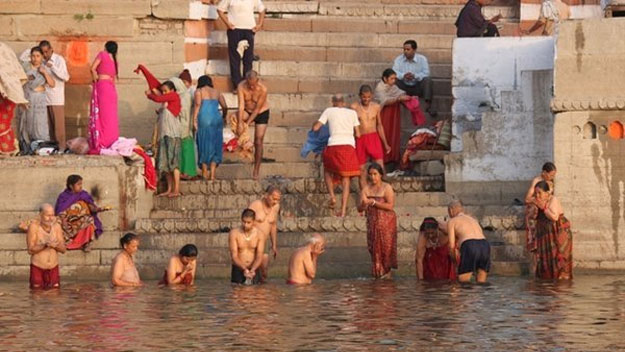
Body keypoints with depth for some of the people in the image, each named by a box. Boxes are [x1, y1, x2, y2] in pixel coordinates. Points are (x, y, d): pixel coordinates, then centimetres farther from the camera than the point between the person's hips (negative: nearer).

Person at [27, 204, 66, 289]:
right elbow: (30, 250, -14)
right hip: (37, 266, -3)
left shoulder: (56, 226, -2)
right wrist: (45, 245, -27)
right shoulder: (34, 226, -12)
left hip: (53, 267, 3)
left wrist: (55, 245, -22)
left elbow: (63, 249, -1)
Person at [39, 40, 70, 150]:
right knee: (48, 123, 3)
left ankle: (61, 146, -4)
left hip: (57, 97, -5)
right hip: (45, 96, 5)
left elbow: (66, 77, -11)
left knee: (58, 123, -5)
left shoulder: (59, 59, -3)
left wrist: (52, 67, -19)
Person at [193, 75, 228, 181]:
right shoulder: (217, 92, 16)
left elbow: (198, 104, -8)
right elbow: (225, 107, 10)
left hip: (204, 119, -3)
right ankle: (212, 173, 3)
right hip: (217, 119, 3)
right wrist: (223, 117, 28)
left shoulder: (199, 91, 7)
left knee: (204, 145, 6)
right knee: (215, 145, 8)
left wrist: (194, 119, -10)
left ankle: (205, 172, 8)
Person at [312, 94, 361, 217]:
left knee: (327, 170, 25)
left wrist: (314, 124, 30)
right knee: (346, 179, 6)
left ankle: (332, 196, 3)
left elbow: (315, 128, 7)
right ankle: (343, 210, -3)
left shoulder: (329, 111, 10)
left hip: (334, 145, -1)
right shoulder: (352, 113, 15)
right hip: (349, 146, 1)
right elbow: (358, 134, 13)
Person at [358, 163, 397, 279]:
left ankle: (387, 271, 8)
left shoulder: (386, 188, -6)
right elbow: (360, 208, 1)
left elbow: (390, 205, -17)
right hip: (372, 222, 4)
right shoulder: (366, 189, 4)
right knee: (374, 247, 3)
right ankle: (377, 272, 14)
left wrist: (373, 202, -19)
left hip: (386, 222, -4)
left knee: (386, 246, -3)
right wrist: (364, 204, -23)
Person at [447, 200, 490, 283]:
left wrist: (454, 260, 28)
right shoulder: (473, 220, 36)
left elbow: (452, 245, 11)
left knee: (463, 283, 2)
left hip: (470, 247, -5)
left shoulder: (452, 221, 20)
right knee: (481, 283, 12)